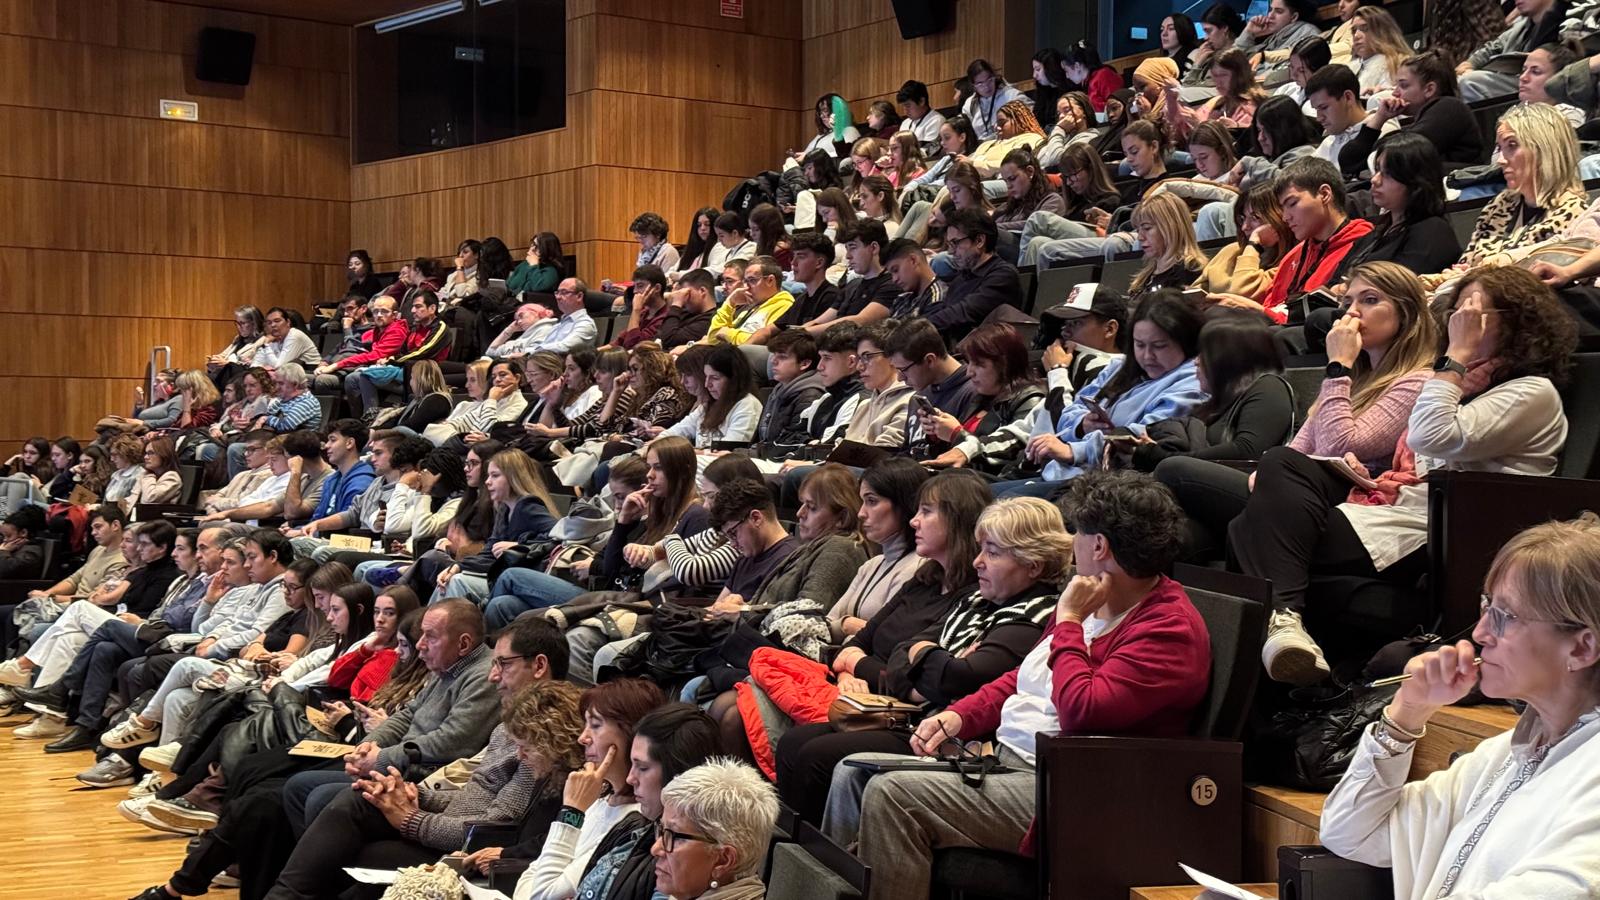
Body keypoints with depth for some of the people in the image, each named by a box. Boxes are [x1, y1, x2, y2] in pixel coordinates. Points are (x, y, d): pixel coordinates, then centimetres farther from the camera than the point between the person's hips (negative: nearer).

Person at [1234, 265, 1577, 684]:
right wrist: (1359, 473, 6)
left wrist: (1457, 353, -11)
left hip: (1423, 539, -9)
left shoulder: (1533, 393, -3)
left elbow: (1435, 438, -18)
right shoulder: (1465, 382, 25)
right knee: (1280, 464, -14)